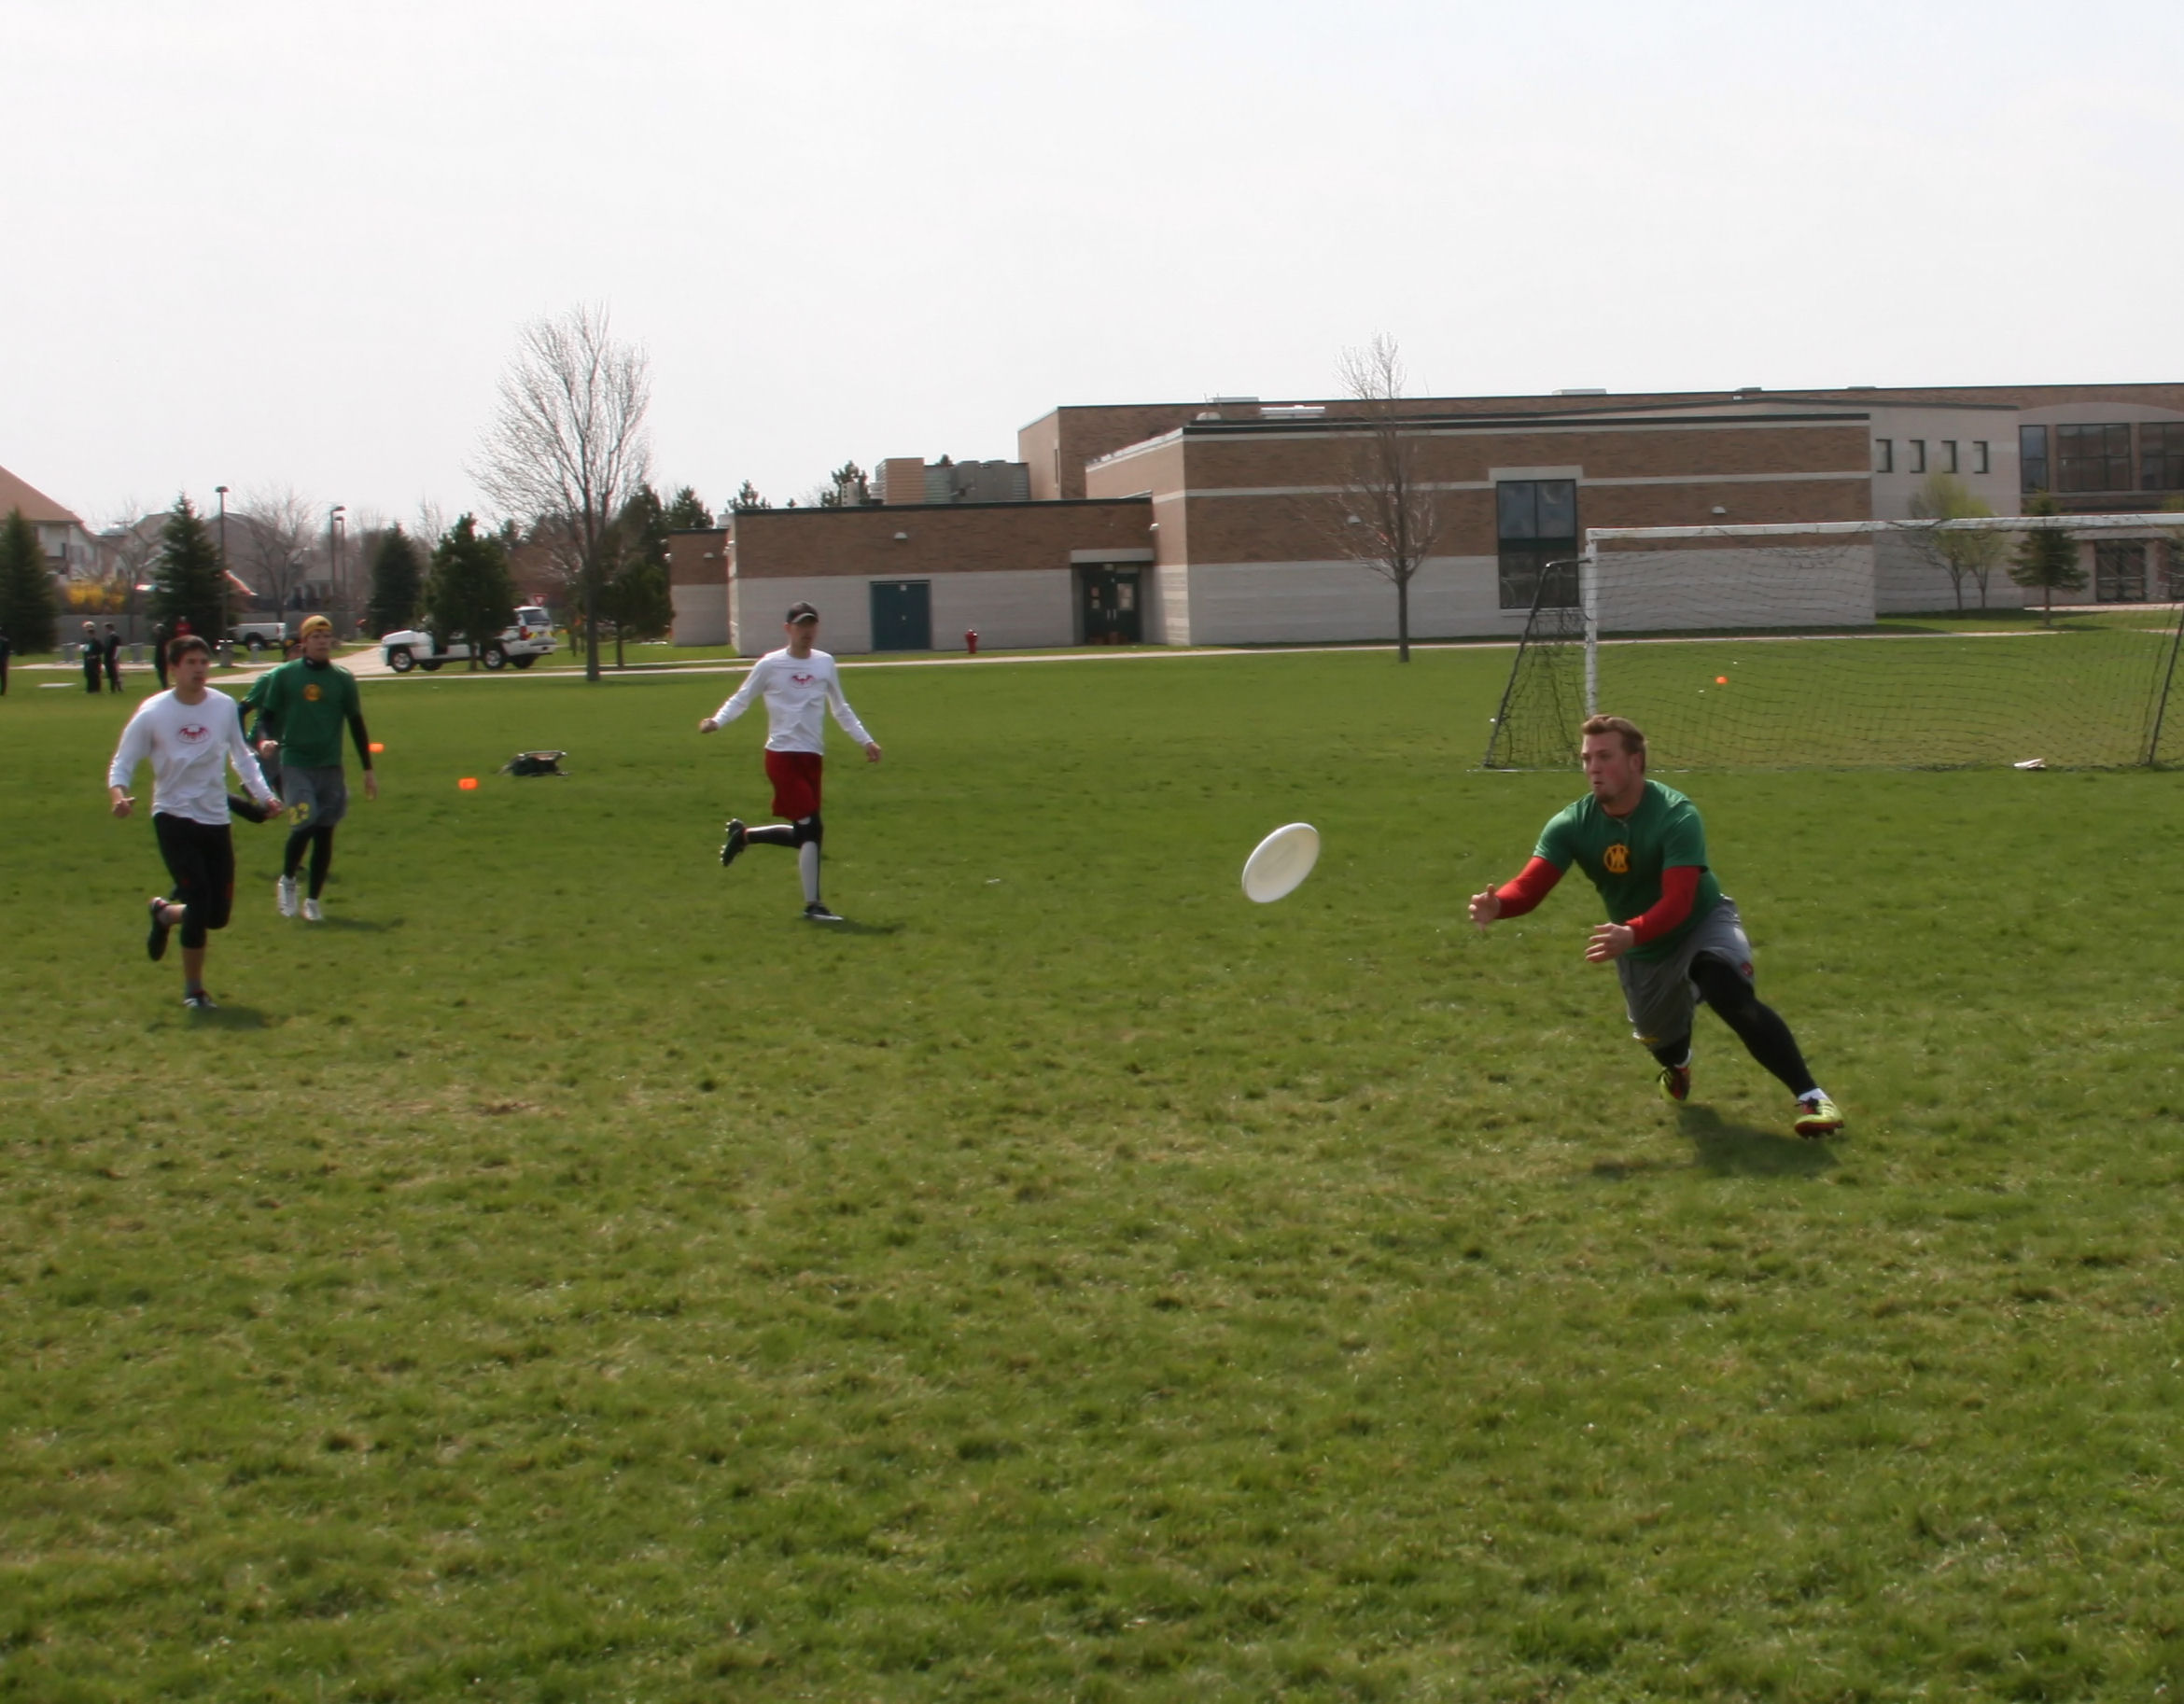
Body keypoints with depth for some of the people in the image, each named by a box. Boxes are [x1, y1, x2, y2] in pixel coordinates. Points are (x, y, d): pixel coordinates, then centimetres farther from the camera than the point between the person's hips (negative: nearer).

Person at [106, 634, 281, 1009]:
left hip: (216, 820, 4)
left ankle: (163, 913, 38)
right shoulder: (153, 713, -8)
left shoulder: (224, 706, 1)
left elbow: (241, 755, 16)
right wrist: (118, 794, -23)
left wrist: (263, 794, 5)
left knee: (218, 915, 4)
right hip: (174, 819, -4)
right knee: (199, 902, -14)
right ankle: (193, 990, 5)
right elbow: (122, 762, -3)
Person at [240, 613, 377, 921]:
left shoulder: (343, 679, 6)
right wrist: (266, 740, -17)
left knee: (324, 833, 3)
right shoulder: (284, 675, 0)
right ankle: (287, 881, 9)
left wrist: (368, 770, 11)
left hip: (331, 766, 3)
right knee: (304, 824, -17)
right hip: (295, 763, -2)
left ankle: (313, 900, 17)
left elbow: (356, 725, 12)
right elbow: (267, 714, 5)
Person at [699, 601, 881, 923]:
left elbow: (840, 709, 21)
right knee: (811, 828, -15)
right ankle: (812, 904, -8)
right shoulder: (770, 665, -3)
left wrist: (866, 741, 16)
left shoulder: (825, 663, 10)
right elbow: (741, 700, 4)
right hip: (783, 755, -6)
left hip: (813, 757, 6)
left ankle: (743, 835, 30)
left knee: (804, 834, 6)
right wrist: (717, 721, -14)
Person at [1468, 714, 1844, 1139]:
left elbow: (1677, 902, -40)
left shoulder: (1677, 816, -31)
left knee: (1733, 996, -34)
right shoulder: (1571, 825, -18)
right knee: (1659, 1039, 20)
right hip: (1641, 951, 5)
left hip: (1702, 924, -5)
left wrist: (1631, 933, -59)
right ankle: (1677, 1065, 63)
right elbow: (1530, 885, -27)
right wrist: (1497, 904, -51)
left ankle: (1811, 1097, -28)